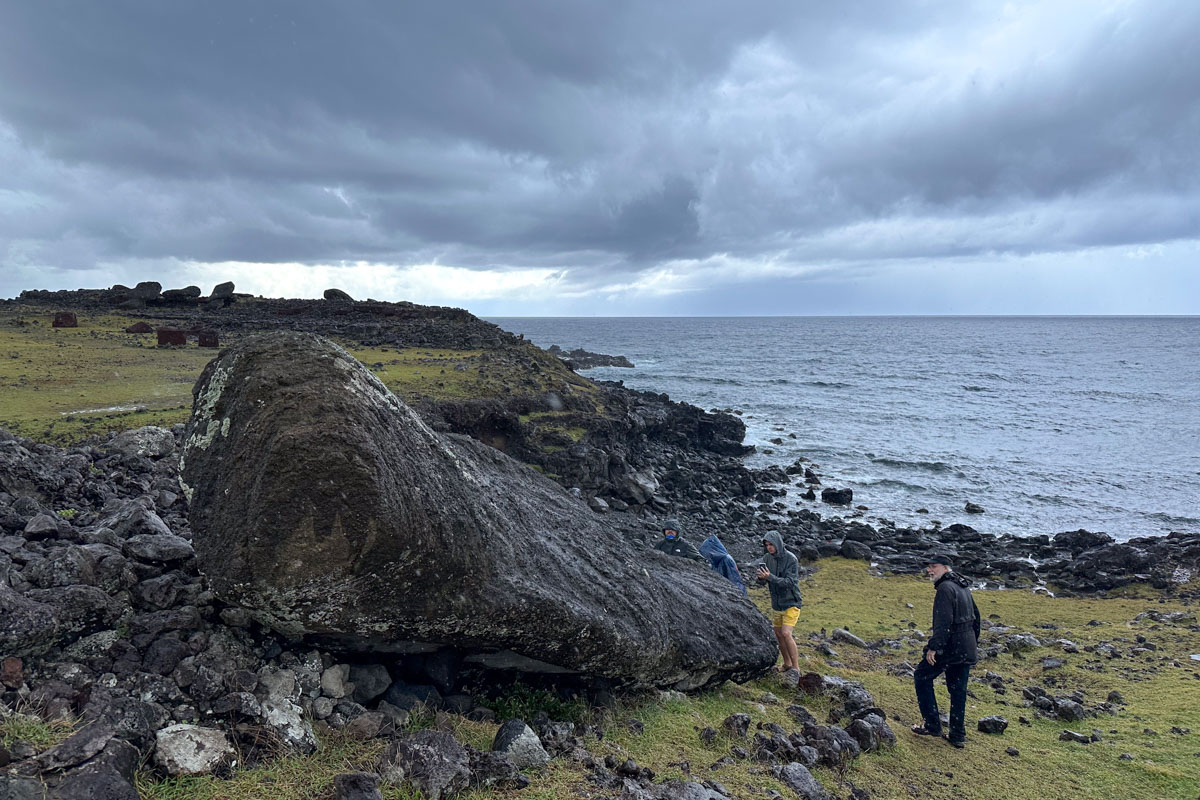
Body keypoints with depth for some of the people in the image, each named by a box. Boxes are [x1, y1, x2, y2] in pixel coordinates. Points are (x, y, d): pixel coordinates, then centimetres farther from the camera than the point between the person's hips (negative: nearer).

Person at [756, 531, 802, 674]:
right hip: (777, 603, 6)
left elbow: (790, 582, -26)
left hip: (791, 603, -6)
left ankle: (796, 667, -3)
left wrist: (770, 577, -37)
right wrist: (760, 576, -24)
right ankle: (787, 663, 32)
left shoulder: (791, 559, -20)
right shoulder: (767, 558, -4)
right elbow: (761, 579, 1)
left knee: (786, 633, -16)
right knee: (778, 634, 13)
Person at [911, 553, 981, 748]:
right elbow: (975, 616, 22)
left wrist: (933, 647, -24)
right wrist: (974, 643, 28)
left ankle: (933, 725, 6)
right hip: (967, 649, 9)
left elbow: (943, 622, -25)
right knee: (958, 690, 14)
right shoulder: (963, 587, 14)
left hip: (950, 647, -9)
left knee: (922, 677, 6)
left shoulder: (946, 588, -17)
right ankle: (958, 735, 18)